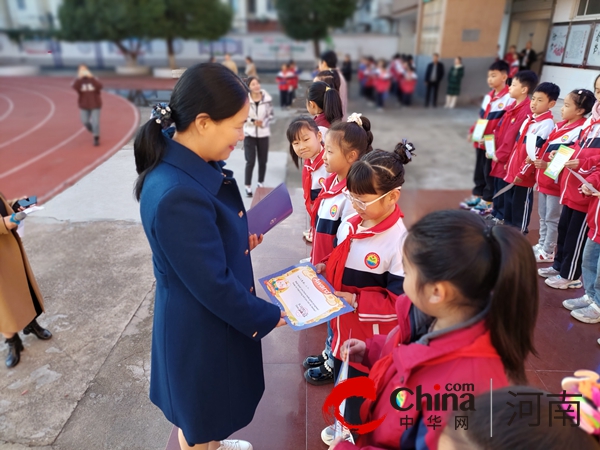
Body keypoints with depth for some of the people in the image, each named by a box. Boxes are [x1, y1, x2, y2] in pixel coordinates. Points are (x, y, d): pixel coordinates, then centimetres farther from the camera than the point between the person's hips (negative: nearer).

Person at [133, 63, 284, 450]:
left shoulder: (195, 166, -5)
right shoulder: (178, 194, -35)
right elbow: (212, 285, -27)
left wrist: (240, 239, 3)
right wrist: (268, 316, -14)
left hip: (214, 315, 9)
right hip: (199, 327, -9)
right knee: (200, 411, 21)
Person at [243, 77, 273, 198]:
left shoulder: (267, 98, -4)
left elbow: (270, 114, 4)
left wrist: (263, 123, -12)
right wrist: (253, 121, -16)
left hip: (263, 133, 3)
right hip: (249, 133, -2)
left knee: (263, 161, 9)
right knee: (250, 161, -6)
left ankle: (260, 183, 29)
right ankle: (247, 186, 6)